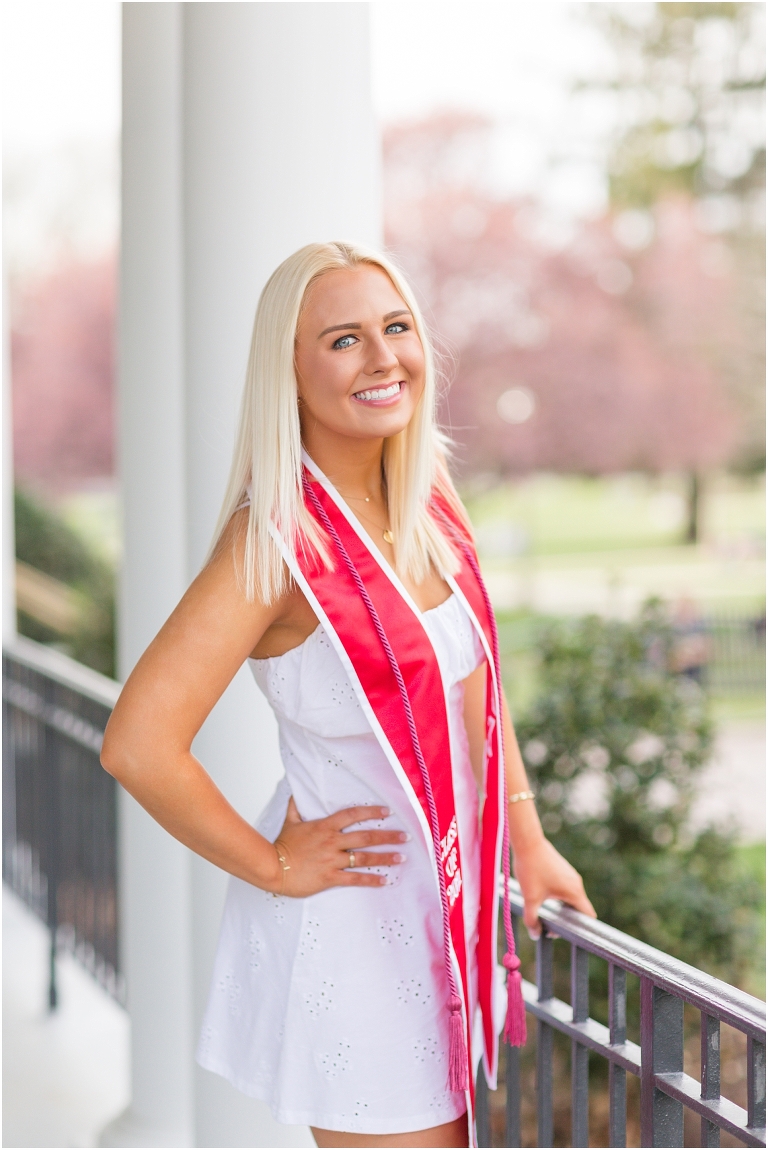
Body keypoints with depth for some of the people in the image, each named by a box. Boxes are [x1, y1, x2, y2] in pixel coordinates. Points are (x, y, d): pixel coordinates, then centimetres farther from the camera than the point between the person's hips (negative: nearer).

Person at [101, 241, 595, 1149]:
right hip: (349, 924, -7)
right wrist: (273, 866, -17)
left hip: (449, 898, 7)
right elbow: (138, 746, -30)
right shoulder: (277, 539, -23)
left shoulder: (429, 502, 0)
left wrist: (526, 838, 11)